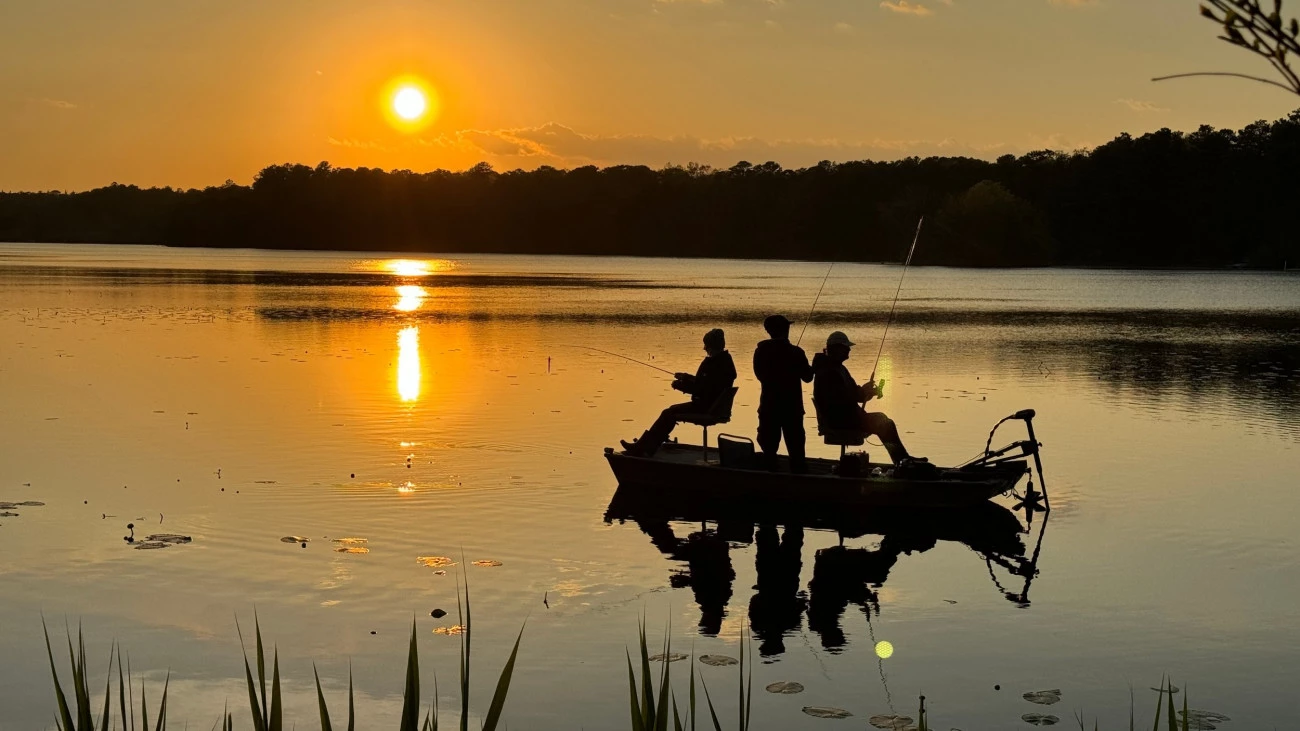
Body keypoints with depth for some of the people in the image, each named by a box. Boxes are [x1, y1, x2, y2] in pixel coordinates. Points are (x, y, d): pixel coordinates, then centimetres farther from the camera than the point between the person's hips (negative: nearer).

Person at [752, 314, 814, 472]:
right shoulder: (795, 352, -13)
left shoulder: (760, 351, -3)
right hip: (792, 406, -3)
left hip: (768, 406, 3)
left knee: (768, 446, 10)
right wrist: (814, 366, 15)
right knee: (795, 446, 5)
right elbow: (807, 377, -4)